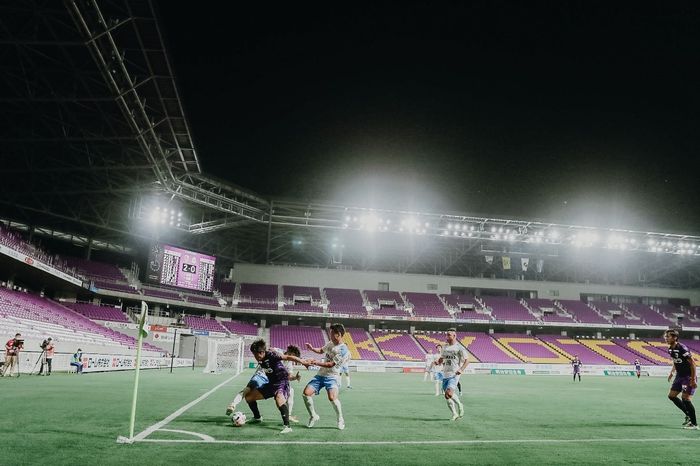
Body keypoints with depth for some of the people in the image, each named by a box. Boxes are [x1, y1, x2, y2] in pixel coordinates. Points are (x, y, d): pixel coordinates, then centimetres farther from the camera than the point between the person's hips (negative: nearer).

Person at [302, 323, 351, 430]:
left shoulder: (343, 350, -17)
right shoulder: (330, 343, 9)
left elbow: (331, 364, -20)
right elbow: (321, 350, 28)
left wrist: (317, 363, -21)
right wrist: (312, 348, 9)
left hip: (332, 376, -7)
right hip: (320, 374, 7)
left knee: (332, 398, -28)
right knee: (306, 393, -8)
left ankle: (340, 420, -2)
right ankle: (313, 416, 14)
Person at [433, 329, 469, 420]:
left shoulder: (459, 348, -5)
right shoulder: (445, 347, 13)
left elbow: (467, 360, -5)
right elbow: (441, 358, 23)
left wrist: (461, 369, -19)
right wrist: (438, 362, 0)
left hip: (454, 375, -6)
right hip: (445, 374, 6)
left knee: (448, 394, -21)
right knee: (447, 396, 6)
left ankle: (459, 405, 6)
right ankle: (455, 414, 22)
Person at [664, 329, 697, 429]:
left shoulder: (682, 348, -22)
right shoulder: (670, 349, 4)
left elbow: (692, 363, -21)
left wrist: (693, 379, -23)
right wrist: (672, 372, 16)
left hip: (689, 376, -9)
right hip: (679, 376, 9)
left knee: (685, 398, -14)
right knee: (671, 395, 8)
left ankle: (694, 423, -2)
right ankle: (688, 415, 22)